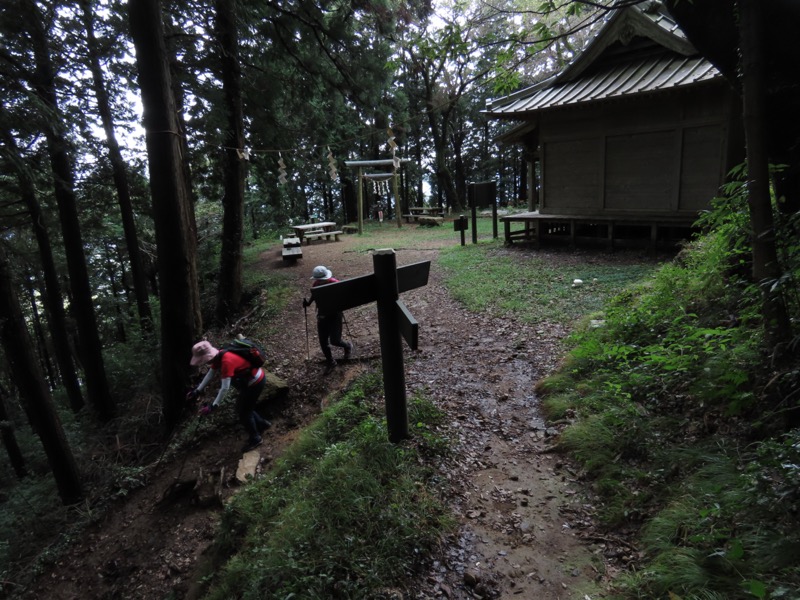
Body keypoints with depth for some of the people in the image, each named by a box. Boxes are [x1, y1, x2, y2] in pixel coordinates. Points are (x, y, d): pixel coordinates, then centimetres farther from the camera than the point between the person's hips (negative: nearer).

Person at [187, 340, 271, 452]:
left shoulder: (226, 361, -33)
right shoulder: (217, 357, -5)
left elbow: (225, 388, -32)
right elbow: (210, 374, 9)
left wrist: (213, 406, -28)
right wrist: (197, 391, 10)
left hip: (256, 382, -9)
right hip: (249, 380, 9)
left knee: (243, 411, 5)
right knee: (241, 407, 22)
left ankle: (254, 439, 23)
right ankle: (262, 423, 39)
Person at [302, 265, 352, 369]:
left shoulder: (335, 283, -20)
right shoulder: (315, 284, -8)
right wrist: (308, 303, -4)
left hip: (335, 314, -4)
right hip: (322, 314, 4)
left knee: (334, 340, -7)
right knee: (323, 341, 6)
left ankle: (348, 346, 28)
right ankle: (330, 361, 28)